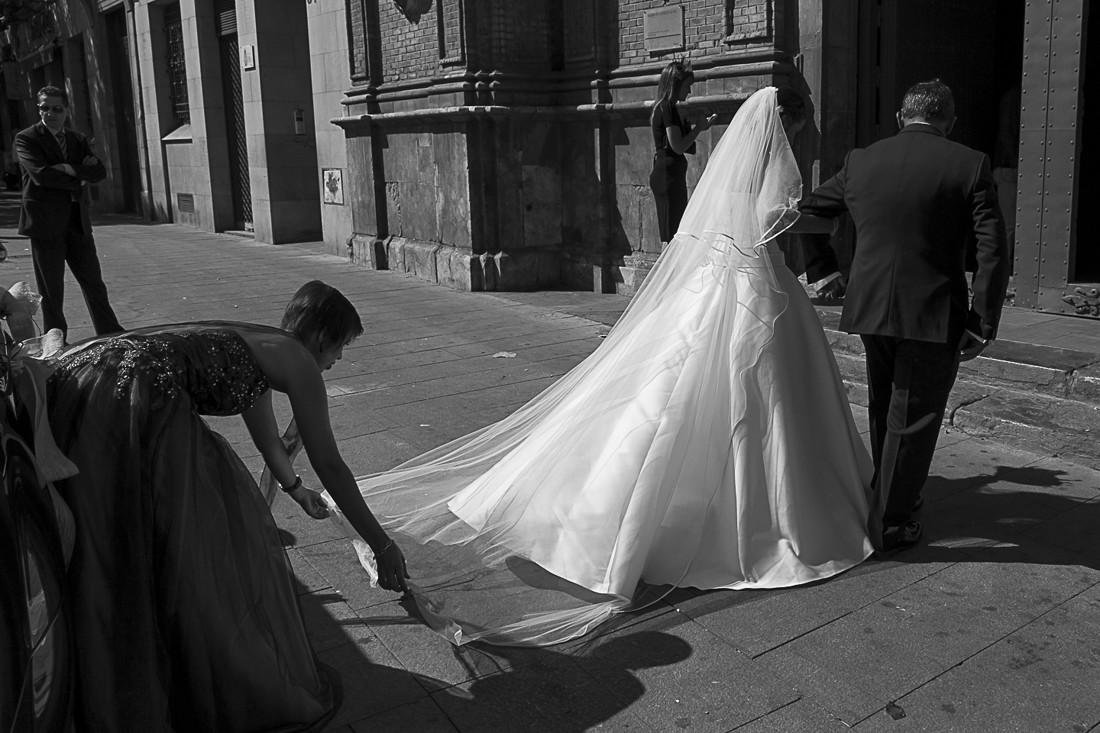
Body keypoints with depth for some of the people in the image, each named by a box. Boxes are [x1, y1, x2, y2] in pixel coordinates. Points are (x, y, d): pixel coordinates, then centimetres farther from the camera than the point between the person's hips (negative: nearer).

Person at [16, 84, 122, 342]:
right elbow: (41, 174, -17)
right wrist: (79, 180, -10)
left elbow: (99, 172, 0)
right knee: (51, 292, 3)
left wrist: (71, 169, -14)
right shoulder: (26, 139, -2)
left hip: (78, 223, 5)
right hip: (45, 224, -4)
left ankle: (111, 337, 17)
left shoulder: (78, 140, 14)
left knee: (94, 284, 9)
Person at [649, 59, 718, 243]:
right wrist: (699, 128, -7)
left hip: (664, 174, 10)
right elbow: (678, 147, -18)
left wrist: (698, 128, 12)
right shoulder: (668, 108, -13)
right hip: (669, 175, -10)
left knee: (672, 235, 11)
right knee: (673, 234, -9)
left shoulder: (663, 107, 17)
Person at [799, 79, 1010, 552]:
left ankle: (891, 493, 41)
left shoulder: (860, 162, 3)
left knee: (884, 409, 23)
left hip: (871, 309, 4)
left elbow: (808, 213, 14)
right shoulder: (969, 165, -7)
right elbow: (993, 252, -11)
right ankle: (890, 523, 16)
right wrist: (982, 326, -7)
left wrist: (827, 268, 25)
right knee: (912, 420, 8)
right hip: (934, 316, -4)